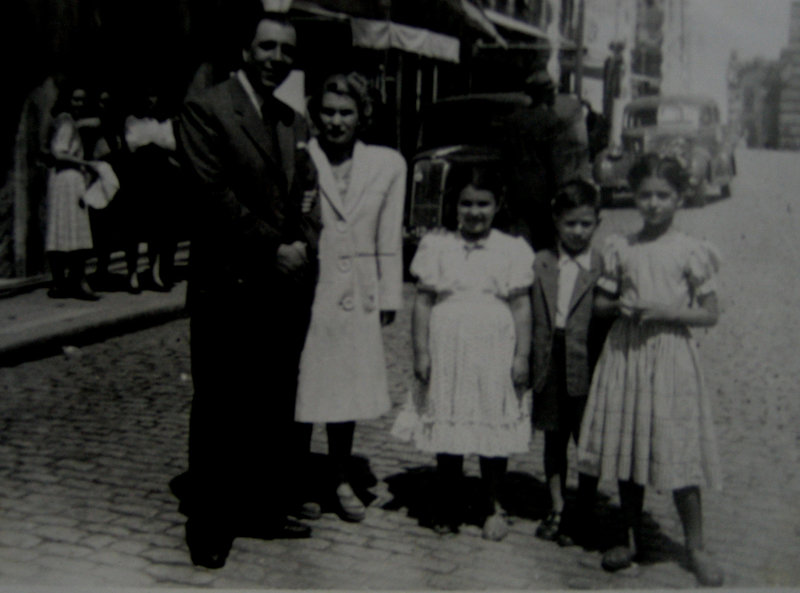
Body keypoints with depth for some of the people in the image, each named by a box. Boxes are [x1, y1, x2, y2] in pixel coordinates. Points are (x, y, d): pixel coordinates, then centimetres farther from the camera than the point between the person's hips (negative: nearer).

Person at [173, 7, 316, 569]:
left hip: (286, 285, 6)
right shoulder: (206, 109, -5)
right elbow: (216, 194, -12)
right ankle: (209, 521, 17)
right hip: (228, 286, -6)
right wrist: (273, 249, -12)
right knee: (220, 409, 3)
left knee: (276, 408, 11)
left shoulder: (295, 123, 16)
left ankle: (263, 507, 24)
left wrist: (300, 249, 1)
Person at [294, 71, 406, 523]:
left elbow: (389, 239, 7)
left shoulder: (389, 164, 5)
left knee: (348, 388, 10)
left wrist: (388, 298, 6)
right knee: (300, 388, 5)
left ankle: (341, 480, 27)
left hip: (356, 295, 2)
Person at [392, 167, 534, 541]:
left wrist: (522, 356, -2)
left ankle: (493, 507, 22)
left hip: (495, 353, 0)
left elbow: (521, 306, 3)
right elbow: (423, 302, 5)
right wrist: (421, 352, -1)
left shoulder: (513, 250, 4)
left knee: (494, 429, 5)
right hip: (447, 351, 1)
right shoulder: (436, 247, 5)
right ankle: (446, 508, 21)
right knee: (447, 429, 6)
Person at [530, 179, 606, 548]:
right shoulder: (540, 263, 7)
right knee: (554, 437, 14)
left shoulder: (603, 267, -2)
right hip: (549, 365, 3)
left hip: (587, 366, -3)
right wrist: (526, 363, 5)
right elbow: (529, 315, 8)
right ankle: (556, 509, 27)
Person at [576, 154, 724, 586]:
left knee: (678, 454, -3)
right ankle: (633, 539, 24)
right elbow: (600, 302, 13)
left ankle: (696, 548, 12)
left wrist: (668, 311, -15)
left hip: (670, 356, -3)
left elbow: (710, 314, 0)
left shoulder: (691, 252, -1)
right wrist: (621, 305, -8)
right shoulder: (620, 248, 7)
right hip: (624, 354, 3)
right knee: (626, 450, 9)